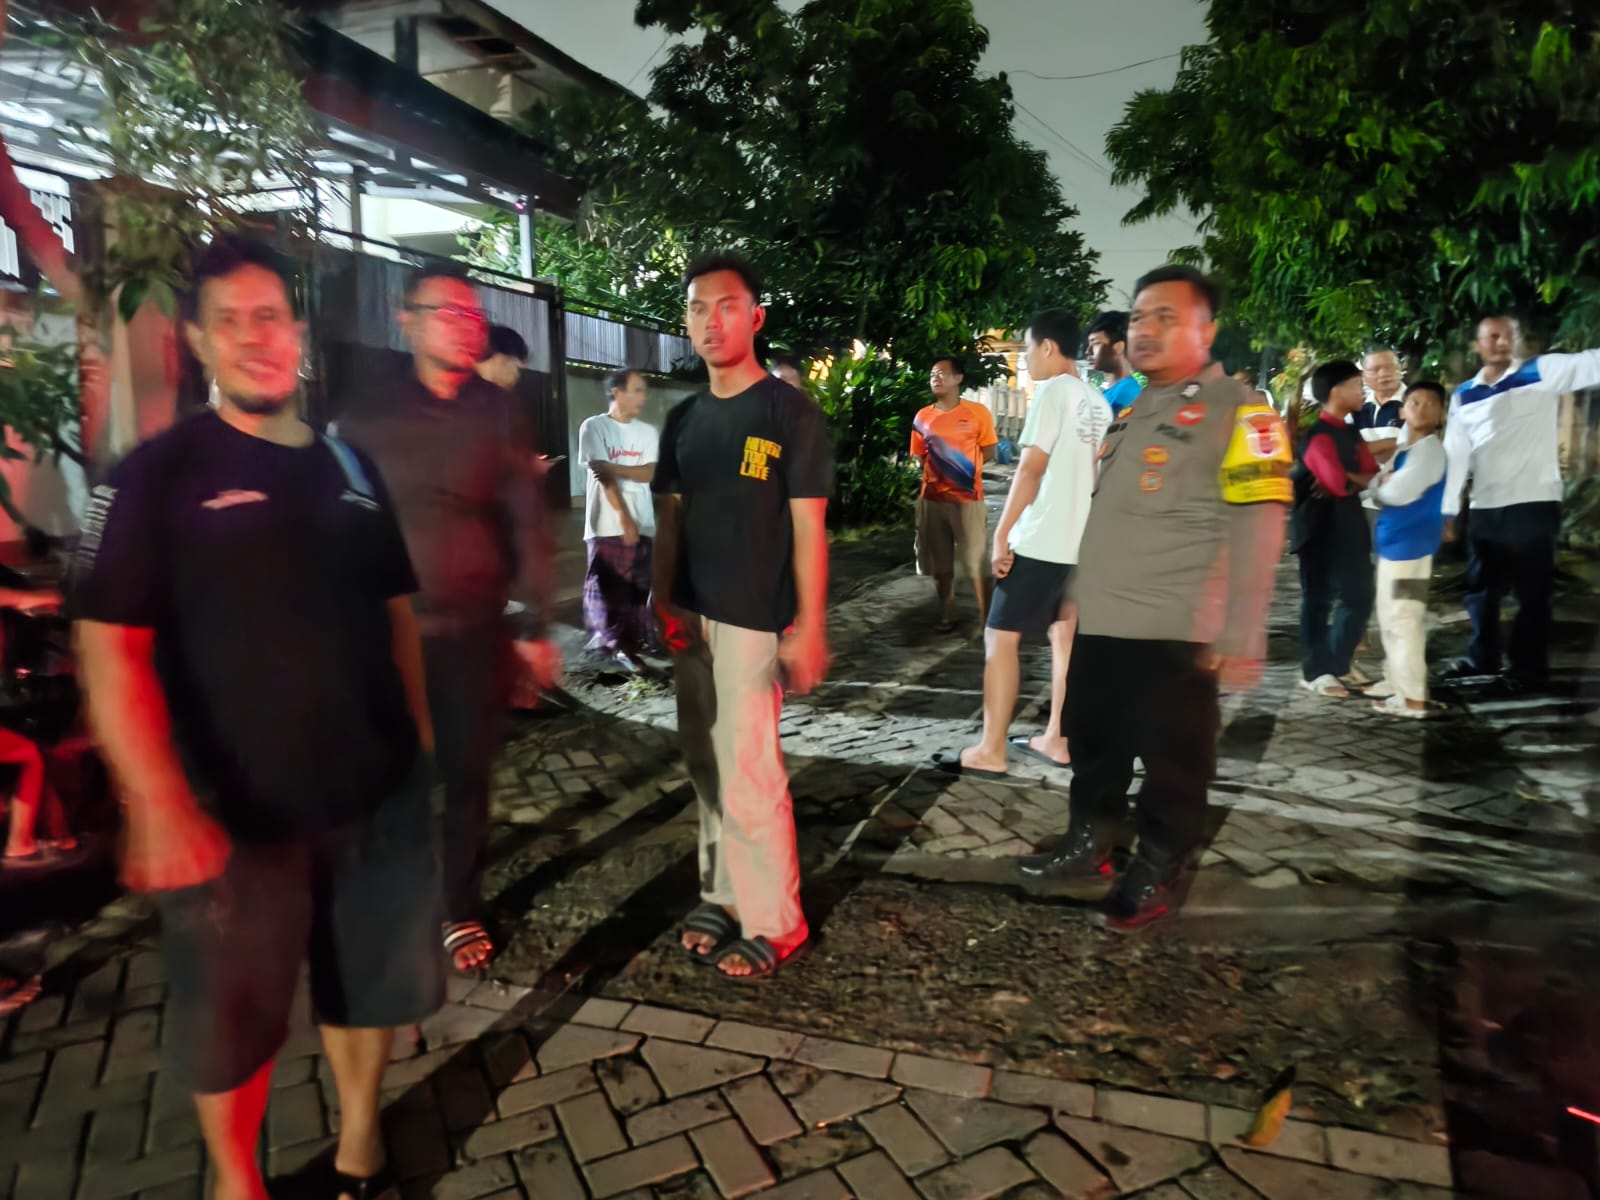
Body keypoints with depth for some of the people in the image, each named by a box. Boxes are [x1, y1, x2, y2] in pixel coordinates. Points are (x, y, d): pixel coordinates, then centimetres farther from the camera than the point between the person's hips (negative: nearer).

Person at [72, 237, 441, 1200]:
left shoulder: (349, 465, 6)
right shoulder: (159, 475, -7)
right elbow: (110, 649, -13)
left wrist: (420, 734, 10)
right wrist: (161, 807, -20)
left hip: (381, 797, 4)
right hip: (238, 815, -3)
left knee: (369, 983, 19)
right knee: (233, 1020, 14)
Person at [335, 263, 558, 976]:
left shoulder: (499, 413, 4)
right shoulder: (367, 414, 4)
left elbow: (526, 521, 2)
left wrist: (533, 624, -1)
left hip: (477, 630, 0)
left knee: (468, 775, 8)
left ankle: (462, 911, 25)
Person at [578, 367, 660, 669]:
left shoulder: (647, 432, 10)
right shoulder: (594, 427, -2)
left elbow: (649, 473, -1)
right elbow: (601, 475, -10)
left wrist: (611, 466, -12)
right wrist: (624, 517, -16)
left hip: (643, 523, 3)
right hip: (607, 524, -3)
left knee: (639, 585, 5)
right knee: (606, 586, 2)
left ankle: (636, 640, 14)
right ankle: (610, 640, 14)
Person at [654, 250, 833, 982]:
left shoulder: (790, 411, -7)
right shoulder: (683, 419, 11)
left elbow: (808, 526, -11)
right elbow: (671, 518, 14)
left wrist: (809, 628, -16)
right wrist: (664, 600, 2)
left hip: (754, 621, -6)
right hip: (694, 617, 6)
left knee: (748, 776, -3)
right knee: (708, 770, 13)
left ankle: (772, 923, 14)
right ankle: (723, 897, 28)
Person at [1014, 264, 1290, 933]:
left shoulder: (1237, 410, -8)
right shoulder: (1131, 410, 17)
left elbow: (1257, 526, -15)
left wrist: (1240, 637, -20)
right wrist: (1080, 596, 23)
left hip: (1174, 630, -8)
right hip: (1101, 623, 8)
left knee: (1172, 764, 7)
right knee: (1094, 748, 17)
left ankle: (1159, 876, 24)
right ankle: (1086, 854, 33)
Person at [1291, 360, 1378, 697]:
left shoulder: (1350, 432, 14)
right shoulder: (1318, 436, -15)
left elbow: (1373, 474, 7)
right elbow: (1339, 483, -26)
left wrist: (1348, 479, -14)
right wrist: (1361, 480, -5)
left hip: (1349, 525, 9)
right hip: (1320, 528, -9)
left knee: (1359, 595, 14)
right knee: (1319, 599, -3)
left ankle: (1339, 663, 26)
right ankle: (1315, 672, 6)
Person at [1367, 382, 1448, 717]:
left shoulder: (1431, 450, -14)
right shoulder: (1402, 448, 15)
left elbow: (1396, 492, -23)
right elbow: (1380, 489, 16)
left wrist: (1383, 484, -3)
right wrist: (1383, 483, -5)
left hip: (1409, 544, -10)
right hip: (1392, 541, 10)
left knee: (1404, 619, -7)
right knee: (1390, 617, 19)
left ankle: (1413, 698, -3)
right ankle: (1395, 680, 31)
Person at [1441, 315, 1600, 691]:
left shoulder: (1543, 372, -2)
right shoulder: (1463, 396, 7)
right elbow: (1455, 454, 7)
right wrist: (1447, 509, 5)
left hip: (1534, 503, -4)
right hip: (1485, 508, 4)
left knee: (1533, 591, 4)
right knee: (1481, 588, 14)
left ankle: (1531, 667, 16)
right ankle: (1482, 658, 29)